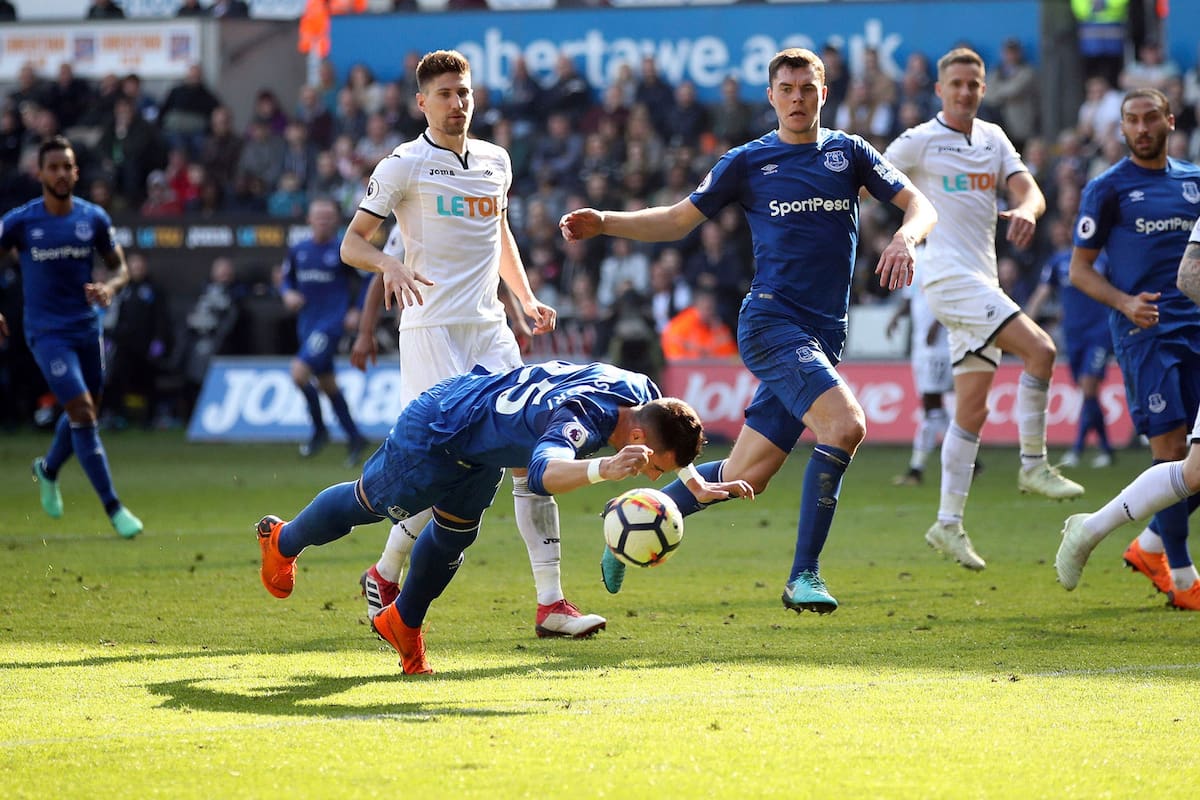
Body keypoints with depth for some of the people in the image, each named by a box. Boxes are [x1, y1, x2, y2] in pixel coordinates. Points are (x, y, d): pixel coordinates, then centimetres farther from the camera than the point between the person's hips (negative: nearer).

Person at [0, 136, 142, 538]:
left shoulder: (94, 218, 0)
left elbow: (120, 267, 8)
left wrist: (108, 287, -15)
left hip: (86, 328, 4)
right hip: (47, 333, -4)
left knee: (84, 413, 16)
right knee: (82, 412, -15)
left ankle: (48, 469, 47)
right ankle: (113, 508, -12)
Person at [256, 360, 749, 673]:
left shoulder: (642, 392, -19)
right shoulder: (580, 418, -44)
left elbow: (672, 439, 9)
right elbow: (544, 472, -68)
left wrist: (701, 486, 2)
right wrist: (604, 469, -86)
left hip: (485, 442, 6)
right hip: (436, 431, -6)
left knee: (454, 535, 22)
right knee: (367, 502, 20)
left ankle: (403, 622, 45)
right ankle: (284, 541, 48)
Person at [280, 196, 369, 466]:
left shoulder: (344, 250, -7)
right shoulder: (298, 251, 8)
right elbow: (287, 279, 19)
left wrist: (357, 312, -7)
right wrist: (288, 294, -3)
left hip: (331, 323, -7)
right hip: (307, 325, 7)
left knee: (299, 372, -20)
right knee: (327, 385, 12)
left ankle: (319, 429, -3)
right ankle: (354, 438, 24)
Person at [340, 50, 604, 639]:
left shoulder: (496, 161, 14)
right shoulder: (404, 165, -2)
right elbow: (352, 243, -3)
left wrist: (526, 299, 21)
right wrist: (390, 266, -23)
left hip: (490, 329, 6)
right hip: (431, 328, -6)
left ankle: (550, 602, -6)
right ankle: (385, 575, 11)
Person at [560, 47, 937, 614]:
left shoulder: (848, 152, 12)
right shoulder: (748, 161, 5)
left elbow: (918, 204, 7)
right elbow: (679, 220, 11)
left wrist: (905, 237, -16)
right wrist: (604, 223, -2)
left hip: (824, 334, 4)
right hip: (771, 319, -4)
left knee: (745, 476, 4)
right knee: (845, 424, -27)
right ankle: (804, 574, -20)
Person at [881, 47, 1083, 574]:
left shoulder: (993, 138, 14)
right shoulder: (919, 142, -3)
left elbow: (1029, 191, 5)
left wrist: (1026, 210, -18)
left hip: (981, 282, 7)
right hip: (949, 275, -7)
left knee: (972, 408, 5)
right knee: (1040, 348, -21)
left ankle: (948, 524, 9)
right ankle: (1033, 466, -10)